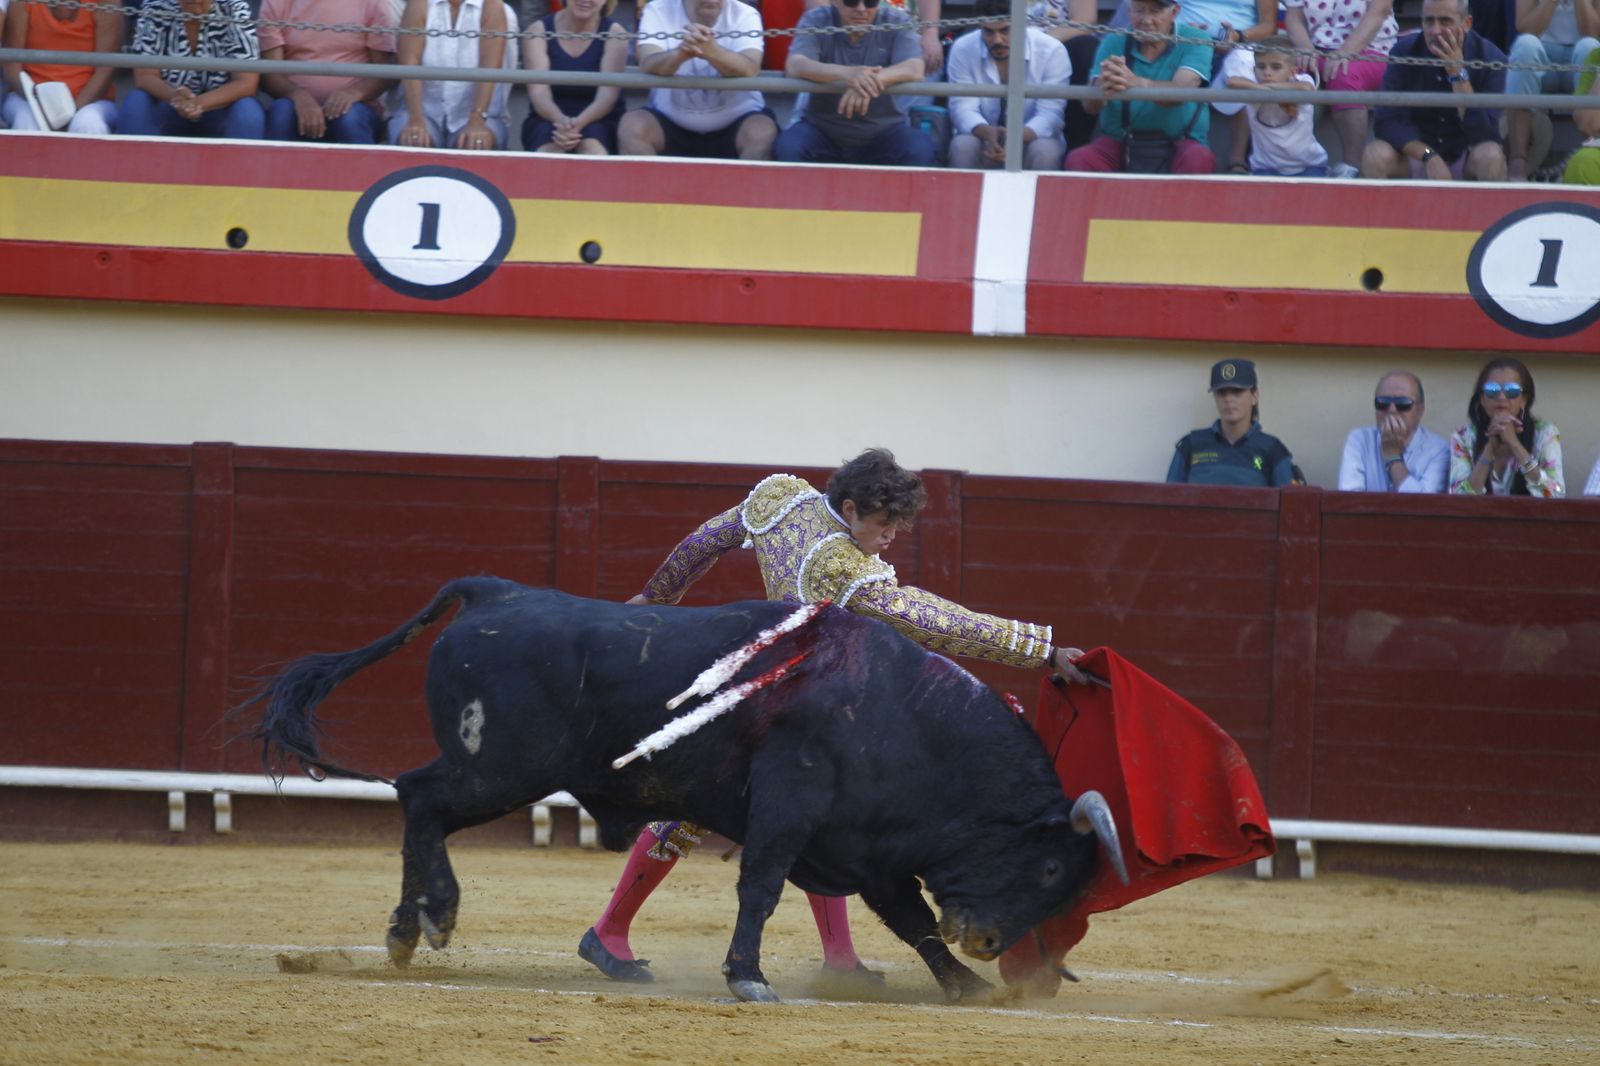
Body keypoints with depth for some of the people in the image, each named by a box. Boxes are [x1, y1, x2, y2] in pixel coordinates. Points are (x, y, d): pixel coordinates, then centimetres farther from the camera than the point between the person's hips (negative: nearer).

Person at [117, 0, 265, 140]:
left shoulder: (235, 14, -12)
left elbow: (246, 83, -19)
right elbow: (145, 76, -13)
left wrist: (198, 103, -37)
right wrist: (175, 97, -36)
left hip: (219, 112, -1)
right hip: (165, 111, 1)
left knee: (247, 113, -31)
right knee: (134, 105, -27)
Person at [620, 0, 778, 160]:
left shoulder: (744, 15, -9)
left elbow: (749, 71, -27)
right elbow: (648, 67, -24)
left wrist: (711, 51, -48)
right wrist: (681, 53, -47)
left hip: (734, 123, -1)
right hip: (672, 124, 1)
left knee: (761, 133, -30)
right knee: (632, 126, -25)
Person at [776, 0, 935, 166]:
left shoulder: (896, 22, -5)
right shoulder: (816, 21, -7)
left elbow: (914, 70, -20)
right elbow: (794, 66, -24)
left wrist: (874, 78, -41)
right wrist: (846, 73, -43)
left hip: (881, 130, 0)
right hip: (822, 127, 0)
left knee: (920, 150, -28)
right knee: (787, 147, -31)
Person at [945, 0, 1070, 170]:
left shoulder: (1051, 51, -15)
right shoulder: (962, 50, -11)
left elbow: (1050, 114, -21)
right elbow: (963, 108, -16)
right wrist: (988, 133, -40)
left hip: (1031, 138, -1)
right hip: (983, 137, 1)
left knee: (1045, 151, -34)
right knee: (962, 146, -31)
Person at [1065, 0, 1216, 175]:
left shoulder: (1193, 41, -2)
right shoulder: (1114, 43, 4)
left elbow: (1182, 91, -22)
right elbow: (1089, 104, -9)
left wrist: (1137, 83, -43)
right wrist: (1102, 91, -36)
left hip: (1177, 143, -1)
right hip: (1118, 142, 1)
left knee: (1199, 160, -35)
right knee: (1078, 159, -29)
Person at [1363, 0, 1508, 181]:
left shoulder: (1490, 58, -15)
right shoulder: (1405, 52, -10)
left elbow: (1484, 135, -23)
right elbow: (1386, 122, -15)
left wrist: (1458, 73, -31)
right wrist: (1429, 156, -29)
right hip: (1416, 151, 1)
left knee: (1490, 156, -34)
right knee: (1375, 155, -29)